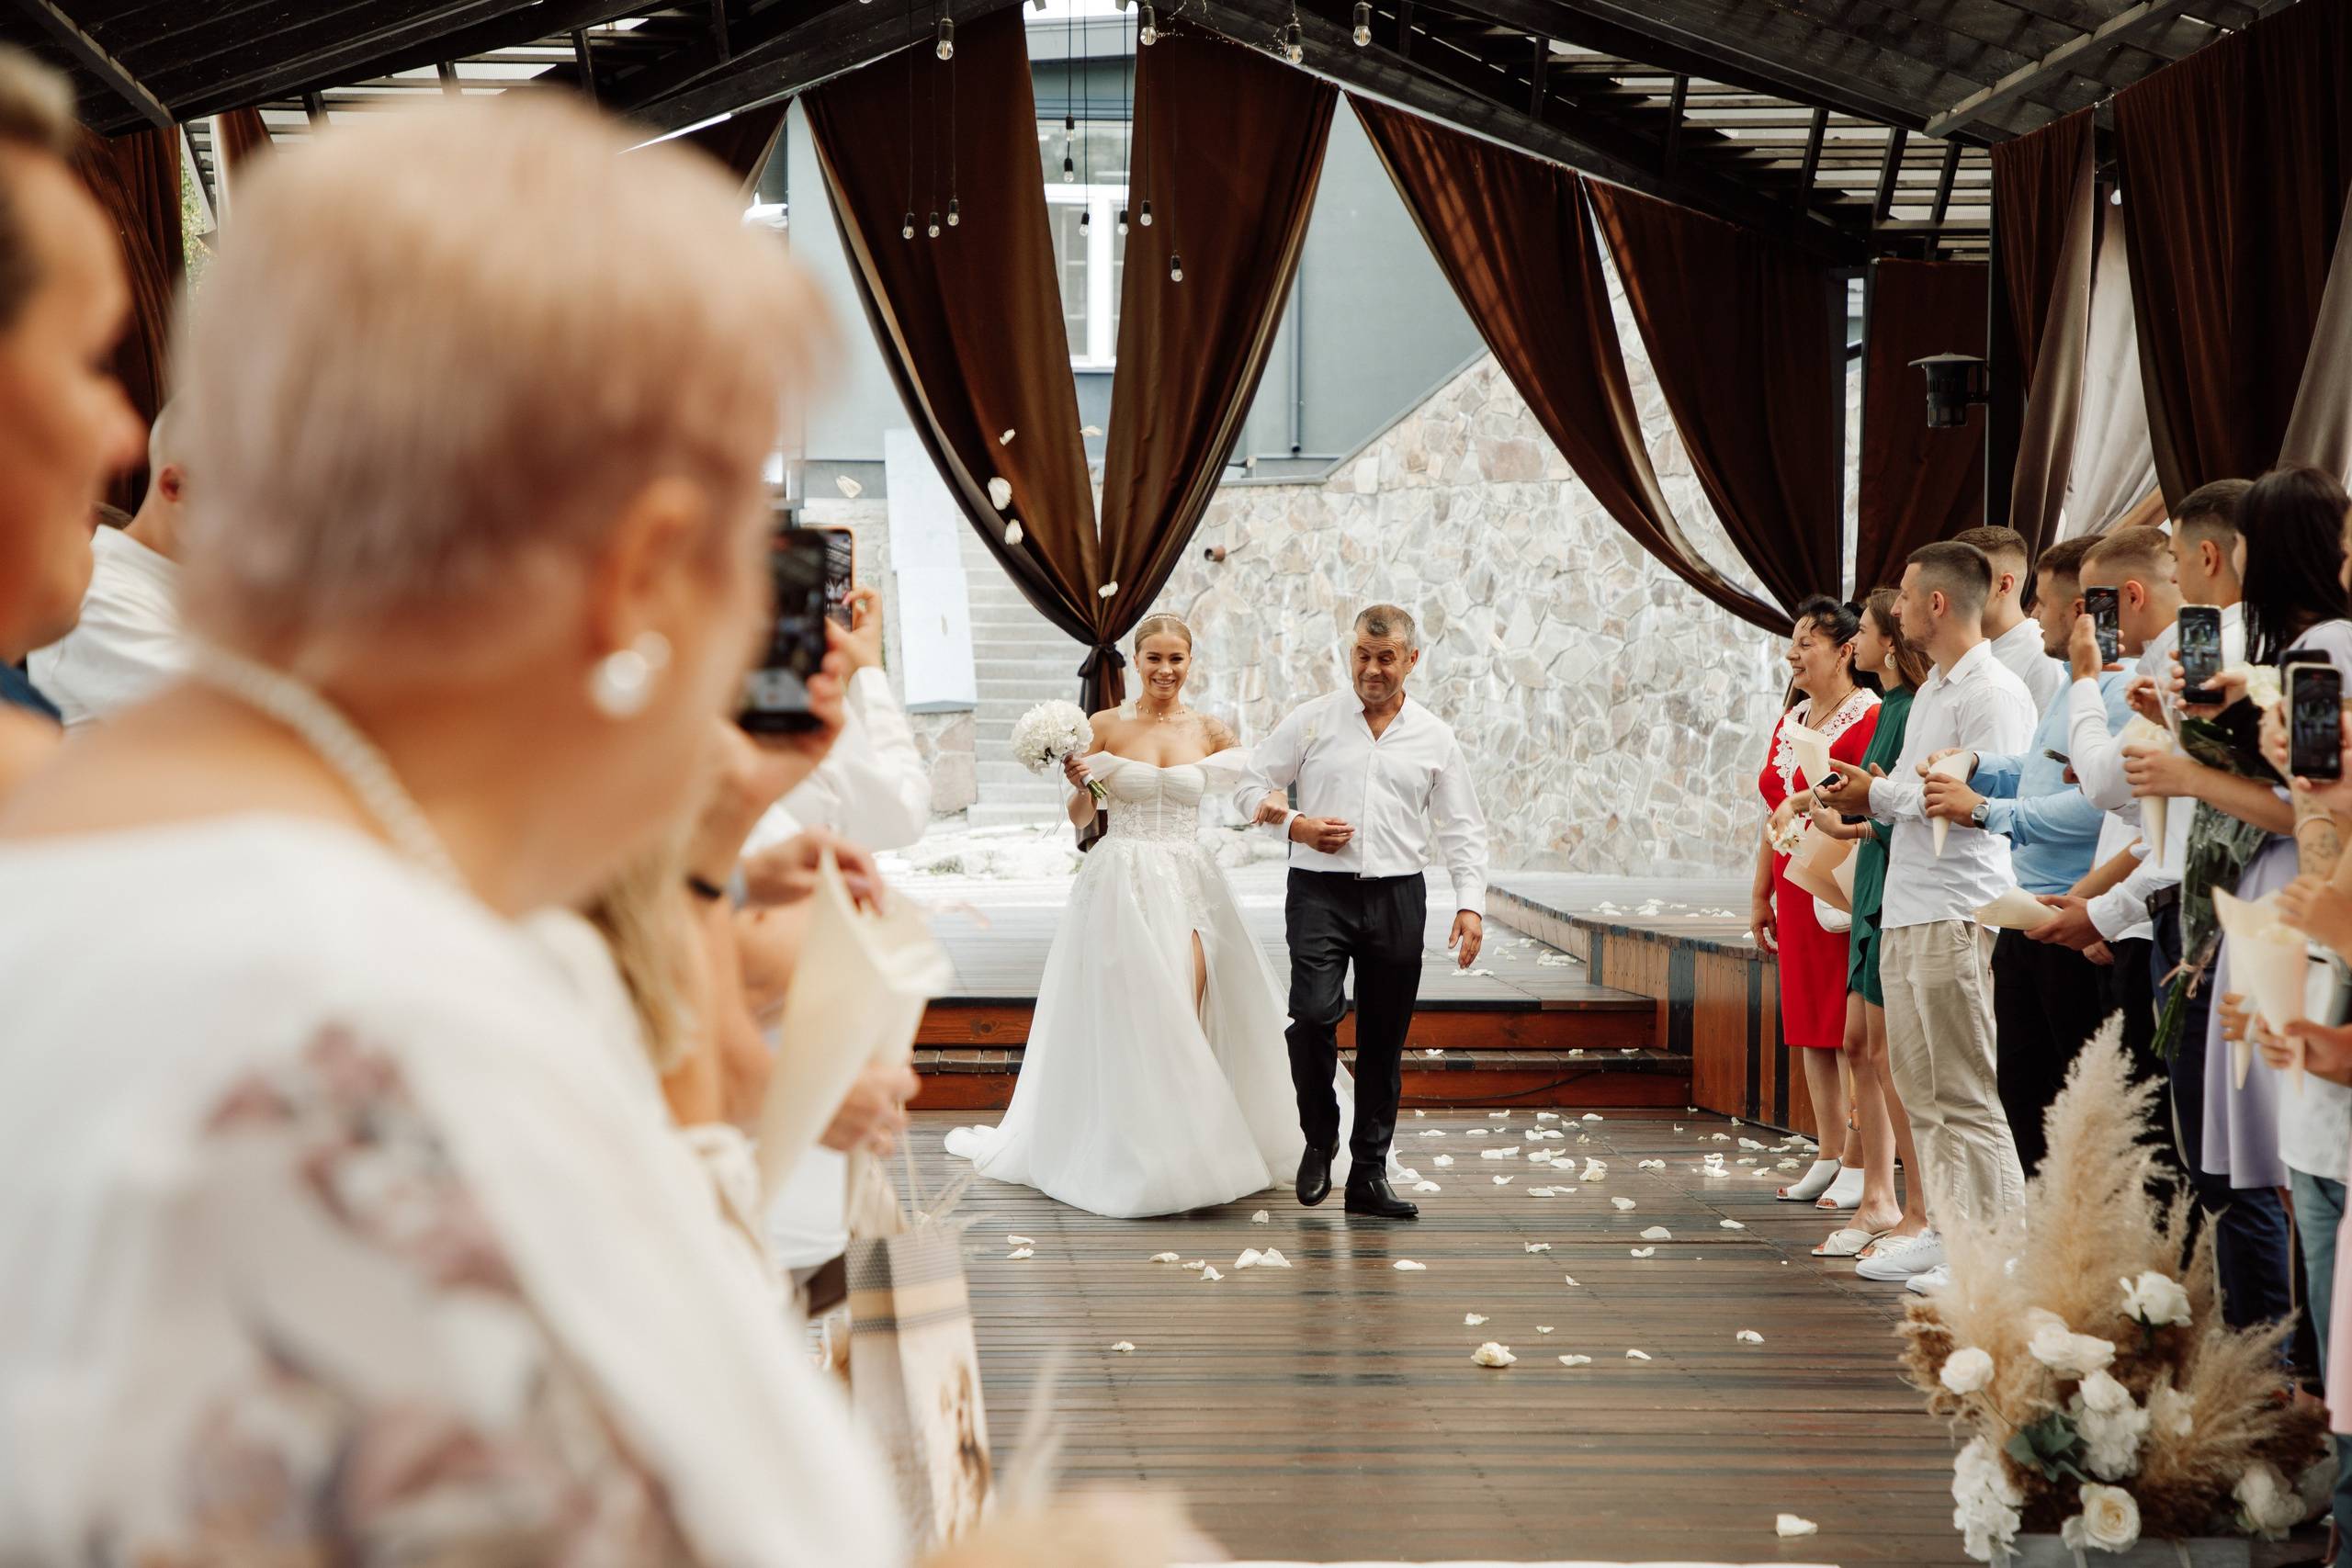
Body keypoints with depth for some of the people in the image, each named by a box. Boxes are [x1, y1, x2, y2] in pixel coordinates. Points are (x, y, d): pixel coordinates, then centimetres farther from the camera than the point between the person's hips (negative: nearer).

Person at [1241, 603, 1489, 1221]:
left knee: (1385, 1039, 4)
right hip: (1320, 891, -2)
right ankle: (1319, 1138, 4)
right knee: (1313, 1014, -20)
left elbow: (1463, 828, 10)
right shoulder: (1310, 722, 5)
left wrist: (1471, 904, -1)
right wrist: (1293, 823, -8)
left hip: (1397, 896, 2)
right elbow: (1252, 784, 10)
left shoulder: (1434, 738, 9)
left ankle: (1368, 1175, 13)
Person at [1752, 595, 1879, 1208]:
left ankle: (1859, 1165, 0)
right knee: (1809, 1029, 10)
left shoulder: (1868, 715, -9)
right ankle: (1828, 1157, 17)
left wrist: (1809, 799, -24)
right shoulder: (1791, 720, 18)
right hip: (1798, 895, 8)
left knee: (1851, 1029, -6)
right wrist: (1762, 894, 20)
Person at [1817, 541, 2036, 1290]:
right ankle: (1944, 1231, 20)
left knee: (1970, 1096, -7)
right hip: (1907, 913, 10)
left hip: (1959, 916, -10)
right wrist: (1867, 795, 7)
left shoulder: (1992, 691, -11)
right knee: (1923, 1089, 13)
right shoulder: (1931, 691, 20)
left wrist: (1882, 795, -10)